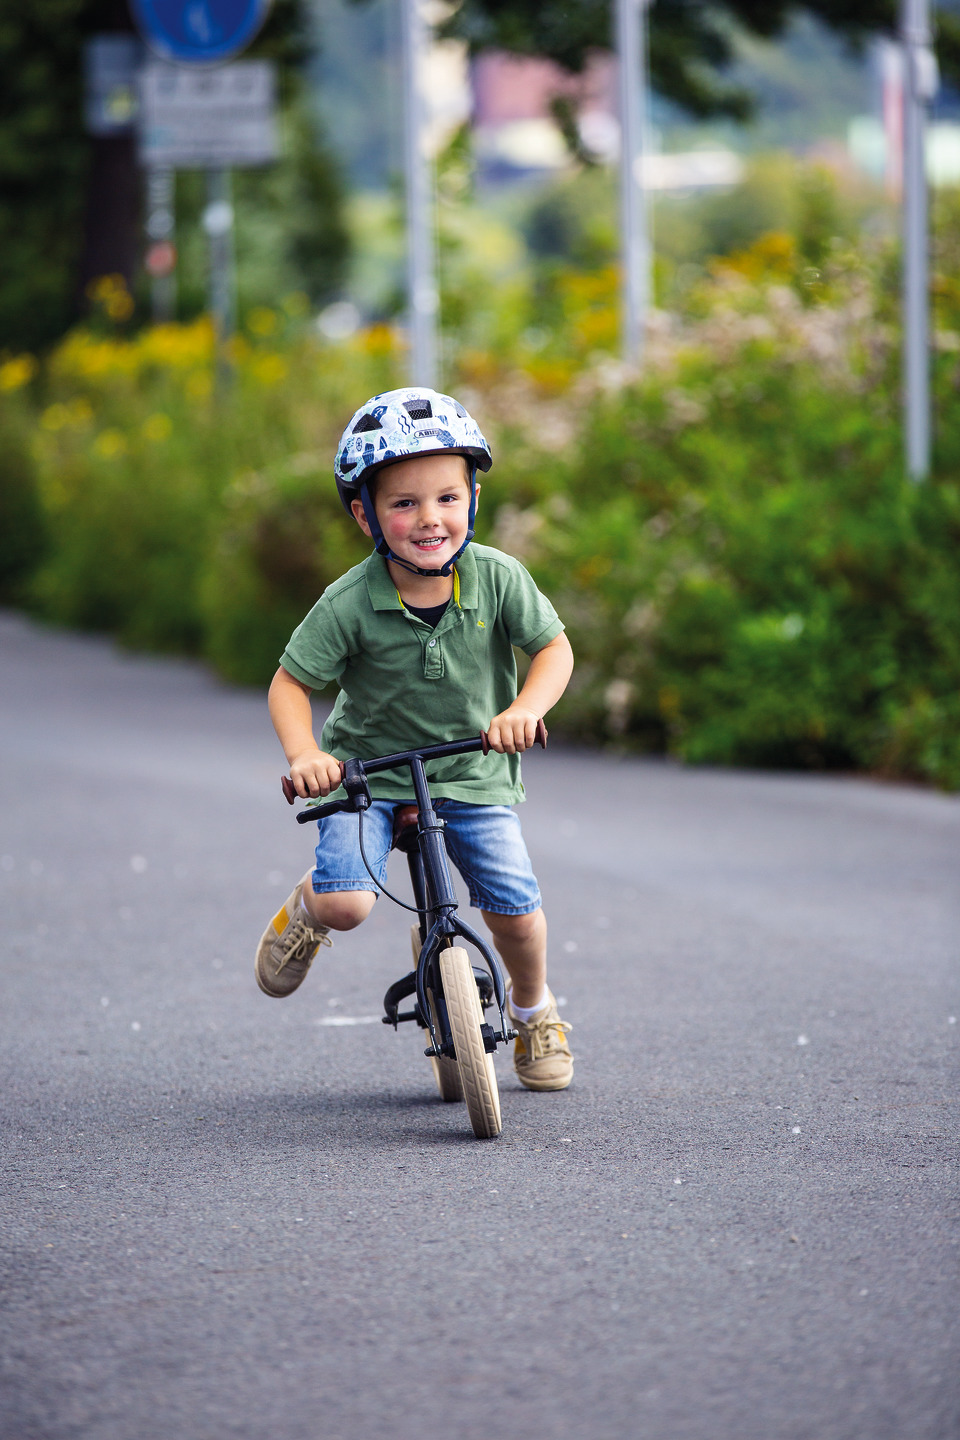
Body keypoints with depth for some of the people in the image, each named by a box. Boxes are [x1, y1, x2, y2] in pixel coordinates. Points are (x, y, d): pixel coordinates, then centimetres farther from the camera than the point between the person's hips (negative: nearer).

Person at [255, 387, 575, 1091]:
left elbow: (555, 647, -8)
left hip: (472, 774, 2)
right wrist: (304, 754, -29)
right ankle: (306, 906, 18)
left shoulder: (497, 578, -14)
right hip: (367, 770, -2)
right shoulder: (351, 603, -19)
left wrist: (525, 709, -28)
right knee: (345, 903, -22)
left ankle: (534, 1006, 23)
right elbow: (290, 682, -11)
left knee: (515, 904, -10)